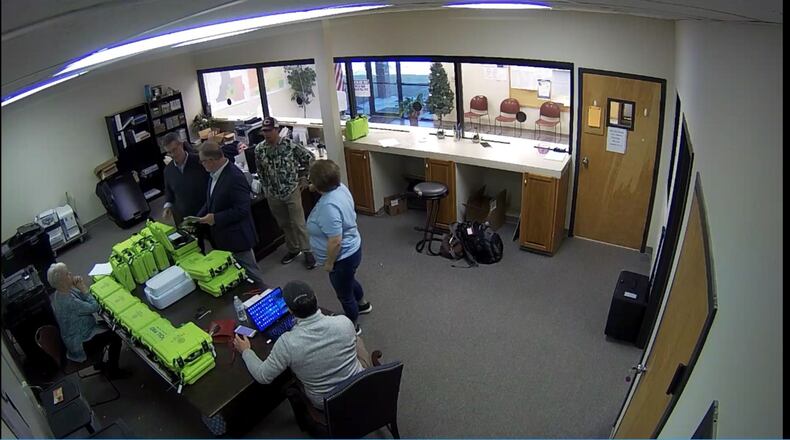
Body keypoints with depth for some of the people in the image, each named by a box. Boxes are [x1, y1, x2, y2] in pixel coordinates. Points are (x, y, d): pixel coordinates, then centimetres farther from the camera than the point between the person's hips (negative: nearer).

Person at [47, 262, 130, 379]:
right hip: (80, 343, -10)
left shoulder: (62, 292, -4)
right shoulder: (68, 302, -35)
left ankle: (100, 362, 30)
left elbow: (84, 299, 4)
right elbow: (94, 307, -27)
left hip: (77, 333, 10)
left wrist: (79, 287, -15)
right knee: (116, 336, -9)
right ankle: (113, 371, 9)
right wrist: (84, 288, -20)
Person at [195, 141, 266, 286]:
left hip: (236, 236, -9)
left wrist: (215, 218, -22)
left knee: (251, 274, 7)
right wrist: (197, 218, 5)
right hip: (223, 237, 9)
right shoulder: (215, 174, 4)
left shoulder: (234, 177, -24)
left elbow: (242, 209, -25)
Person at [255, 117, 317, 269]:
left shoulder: (290, 145, -14)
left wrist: (304, 177, 0)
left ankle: (307, 251, 12)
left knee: (298, 223, -1)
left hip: (292, 190, -4)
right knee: (284, 224, 15)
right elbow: (260, 171, 11)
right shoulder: (259, 149, -4)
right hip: (273, 194, 4)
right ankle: (293, 249, 31)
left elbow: (309, 157, -2)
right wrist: (266, 189, 13)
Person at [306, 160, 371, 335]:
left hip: (343, 257, -9)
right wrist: (315, 189, 8)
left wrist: (329, 263, -19)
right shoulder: (340, 187, -7)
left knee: (344, 294, 14)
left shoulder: (328, 206, -35)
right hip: (352, 248, 9)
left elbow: (335, 242, -32)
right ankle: (363, 304, 57)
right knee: (349, 281, 33)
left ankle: (352, 327, 37)